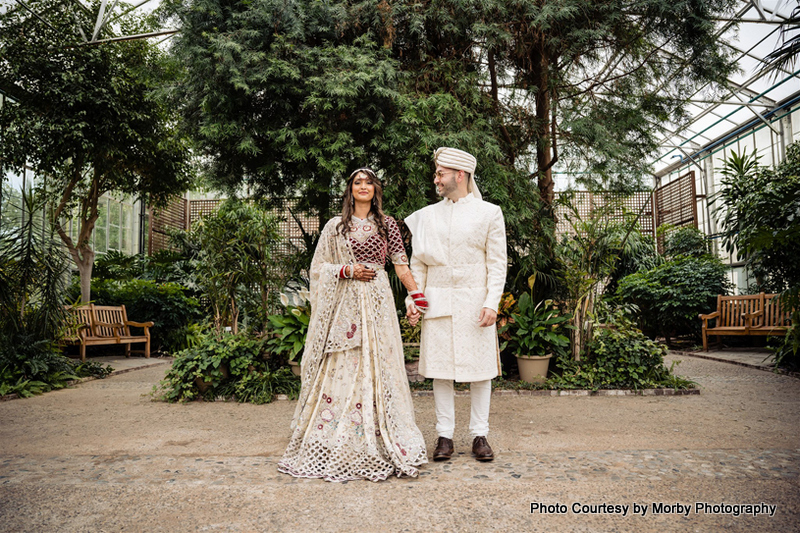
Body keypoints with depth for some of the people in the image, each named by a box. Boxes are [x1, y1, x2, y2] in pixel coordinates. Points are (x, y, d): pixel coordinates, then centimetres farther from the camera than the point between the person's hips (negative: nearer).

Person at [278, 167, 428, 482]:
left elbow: (402, 266, 7)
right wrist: (347, 271, -6)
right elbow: (319, 267, 10)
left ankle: (376, 446, 7)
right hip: (343, 305, 0)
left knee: (376, 366, -2)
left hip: (376, 303, 0)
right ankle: (334, 445, 9)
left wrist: (420, 299, 1)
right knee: (340, 368, -1)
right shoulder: (335, 226, 11)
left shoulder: (387, 225, 10)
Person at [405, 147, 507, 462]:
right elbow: (418, 263, 12)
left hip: (475, 301, -2)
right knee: (440, 368, 3)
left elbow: (497, 263, 0)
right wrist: (412, 299, 2)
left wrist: (492, 303, -10)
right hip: (437, 302, 2)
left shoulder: (489, 213, 3)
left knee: (480, 368, 3)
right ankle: (445, 436, 15)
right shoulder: (427, 215, 11)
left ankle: (480, 435, 16)